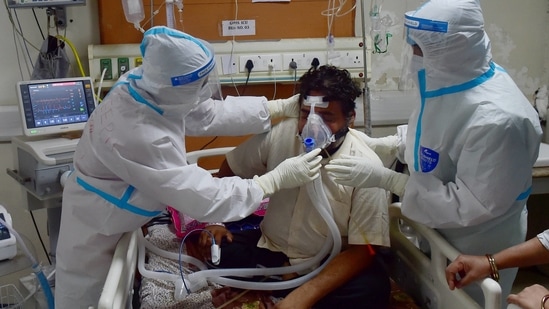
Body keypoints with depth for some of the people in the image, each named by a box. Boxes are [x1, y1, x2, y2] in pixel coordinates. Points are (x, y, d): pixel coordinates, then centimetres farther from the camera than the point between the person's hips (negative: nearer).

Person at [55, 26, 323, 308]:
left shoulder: (145, 86, -18)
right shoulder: (141, 137, -41)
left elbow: (212, 115, -5)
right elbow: (205, 199, -35)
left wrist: (283, 108, -7)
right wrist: (278, 178, -29)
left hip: (115, 211, 7)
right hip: (95, 228, -7)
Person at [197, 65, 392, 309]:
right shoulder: (280, 134, -11)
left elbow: (363, 249, -20)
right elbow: (230, 169, 8)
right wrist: (214, 220, 0)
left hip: (328, 266, -2)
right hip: (269, 249, 3)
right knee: (210, 250, -19)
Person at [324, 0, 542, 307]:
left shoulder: (497, 119, -36)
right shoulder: (451, 77, -9)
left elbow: (473, 205, -31)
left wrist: (384, 178, -33)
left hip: (477, 248, -7)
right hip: (438, 228, 7)